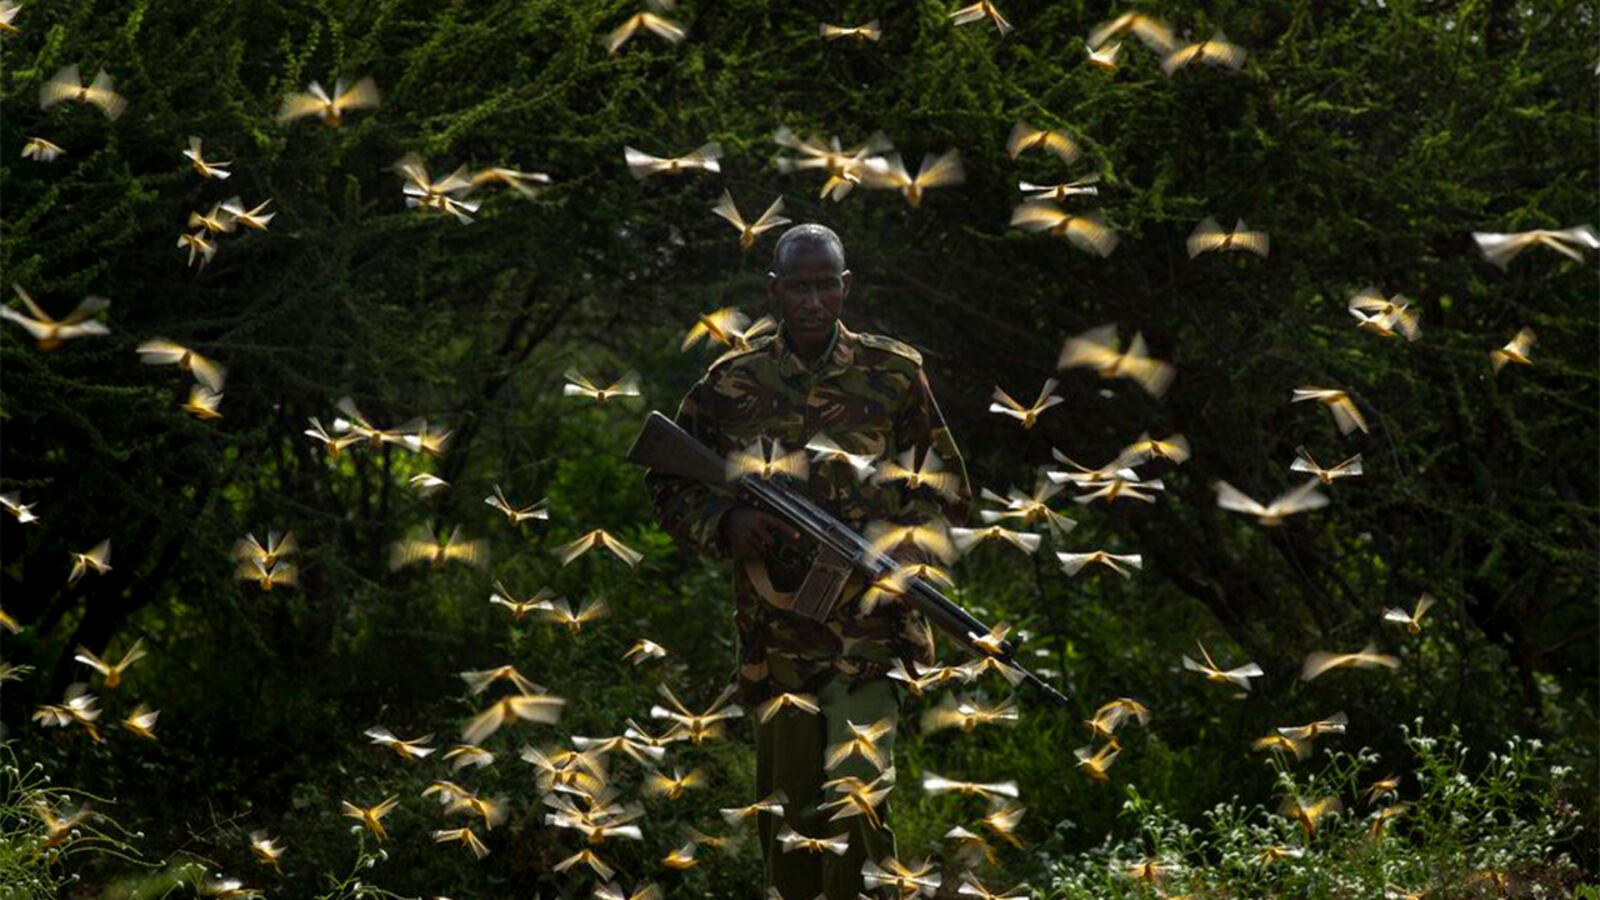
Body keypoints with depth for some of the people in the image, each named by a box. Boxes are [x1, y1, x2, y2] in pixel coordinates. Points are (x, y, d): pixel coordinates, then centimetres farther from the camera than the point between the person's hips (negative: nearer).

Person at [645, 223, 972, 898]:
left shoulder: (894, 374, 1)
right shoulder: (731, 385, 3)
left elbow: (947, 485, 10)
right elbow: (668, 487, 12)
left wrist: (910, 540, -10)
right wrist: (725, 521, -9)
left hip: (870, 632, -2)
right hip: (774, 635, 3)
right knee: (786, 802, 11)